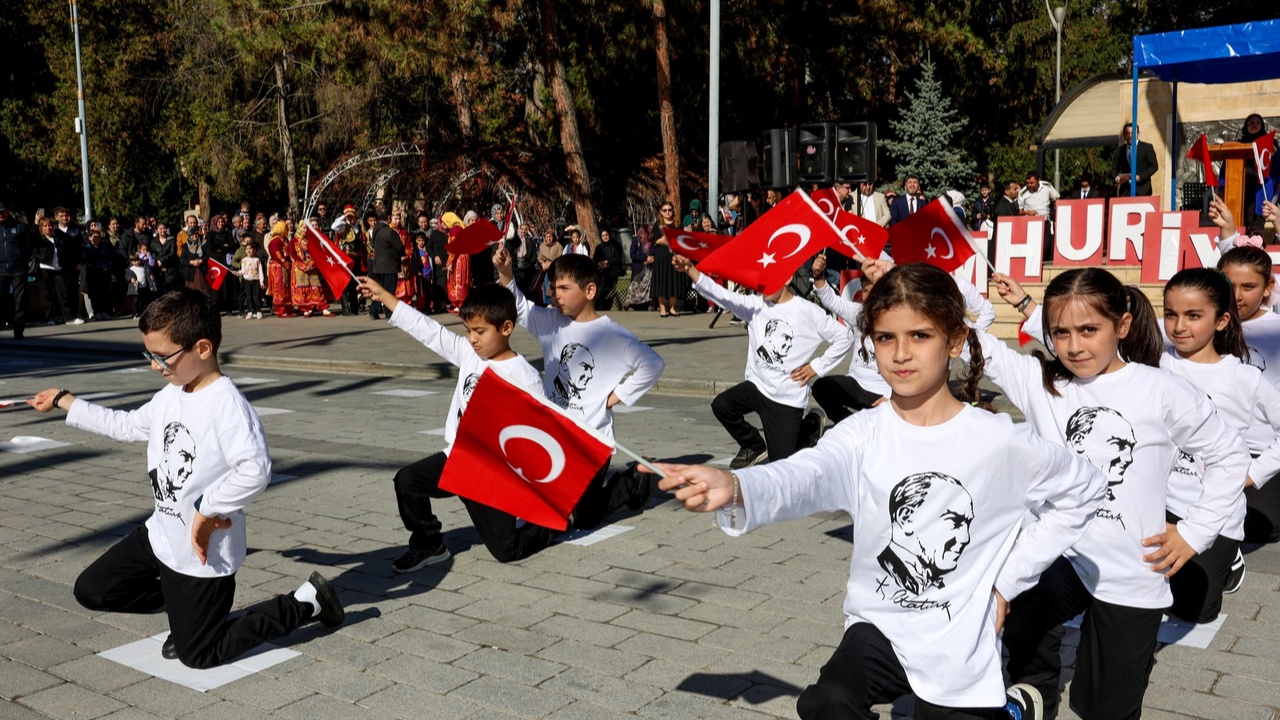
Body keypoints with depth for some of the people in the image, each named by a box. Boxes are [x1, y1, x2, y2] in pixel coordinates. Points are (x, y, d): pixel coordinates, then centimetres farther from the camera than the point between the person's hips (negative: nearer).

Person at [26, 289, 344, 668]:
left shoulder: (227, 403, -27)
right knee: (91, 591, 13)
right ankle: (182, 603, 26)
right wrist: (64, 401, 26)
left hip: (202, 552, -8)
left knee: (198, 655, 5)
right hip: (160, 536, 8)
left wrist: (206, 511, -28)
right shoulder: (170, 395, 2)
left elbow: (255, 470, -40)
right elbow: (128, 426, 21)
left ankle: (307, 602, 13)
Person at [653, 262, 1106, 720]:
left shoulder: (997, 442, -12)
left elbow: (1083, 489, 4)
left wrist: (1009, 579, 0)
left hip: (961, 650, 0)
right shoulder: (864, 435, -12)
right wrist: (733, 488, -56)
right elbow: (805, 476, -33)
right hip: (881, 627, 1)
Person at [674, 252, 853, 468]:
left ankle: (812, 426, 32)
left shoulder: (807, 311, -9)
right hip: (757, 385, 3)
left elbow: (845, 337, -3)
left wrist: (817, 367, -6)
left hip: (788, 397, -3)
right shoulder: (754, 305, -2)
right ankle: (754, 446, 7)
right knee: (722, 405, -24)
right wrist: (690, 269, -33)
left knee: (781, 461, -1)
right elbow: (719, 294, -17)